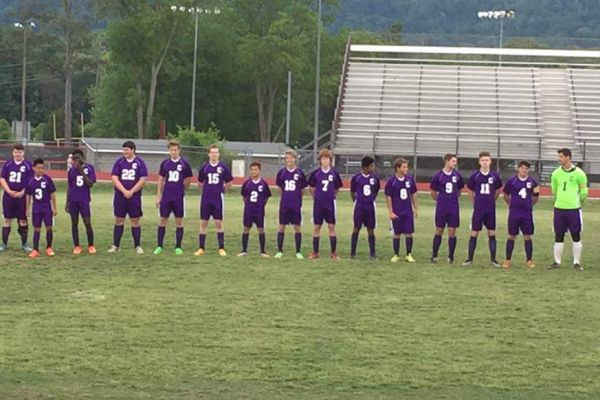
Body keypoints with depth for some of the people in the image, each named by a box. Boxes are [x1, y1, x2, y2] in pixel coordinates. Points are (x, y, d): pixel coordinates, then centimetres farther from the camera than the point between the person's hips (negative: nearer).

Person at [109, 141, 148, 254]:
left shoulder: (140, 163, 0)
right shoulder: (119, 162, 5)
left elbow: (143, 180, -6)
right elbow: (114, 178, -2)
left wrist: (131, 192, -13)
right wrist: (124, 191, -14)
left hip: (134, 197, -2)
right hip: (120, 197, 2)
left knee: (135, 221, 1)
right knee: (119, 221, 5)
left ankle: (137, 246, 8)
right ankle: (115, 245, 11)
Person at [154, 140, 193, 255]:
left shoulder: (184, 164, -2)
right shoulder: (165, 163, 5)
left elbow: (188, 180, 7)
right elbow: (160, 180, 8)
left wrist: (180, 189, 6)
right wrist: (158, 196, 4)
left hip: (179, 198, -2)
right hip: (166, 197, 2)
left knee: (179, 221, 3)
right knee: (163, 220, 3)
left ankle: (178, 247, 10)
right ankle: (159, 246, 9)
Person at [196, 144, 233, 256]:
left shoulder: (223, 167, -1)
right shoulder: (204, 167, 2)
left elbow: (229, 183, 10)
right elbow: (200, 183, 14)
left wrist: (222, 190, 8)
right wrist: (206, 191, 11)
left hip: (218, 199, -1)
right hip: (205, 199, 1)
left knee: (218, 223, 1)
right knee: (203, 223, 3)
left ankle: (221, 248, 7)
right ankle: (201, 248, 9)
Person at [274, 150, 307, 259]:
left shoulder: (300, 173, -3)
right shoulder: (281, 172, 1)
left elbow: (302, 190, 7)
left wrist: (296, 197, 11)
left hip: (296, 205, -1)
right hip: (284, 204, 1)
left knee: (297, 227, 2)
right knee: (281, 226, 3)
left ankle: (298, 252, 10)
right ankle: (279, 251, 11)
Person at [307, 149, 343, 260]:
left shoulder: (334, 173, -1)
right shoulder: (316, 173, -1)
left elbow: (337, 188, 11)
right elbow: (311, 187, 10)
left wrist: (330, 196, 8)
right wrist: (316, 196, 8)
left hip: (330, 203, 0)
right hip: (318, 203, 0)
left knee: (331, 227, 0)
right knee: (317, 227, 5)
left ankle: (334, 253, 5)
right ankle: (315, 252, 11)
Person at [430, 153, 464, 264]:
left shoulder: (457, 175, 2)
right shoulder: (438, 176, -4)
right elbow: (433, 192, 6)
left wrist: (454, 199, 12)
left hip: (454, 208, 2)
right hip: (441, 207, -1)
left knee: (452, 232, 1)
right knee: (439, 231, 6)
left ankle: (451, 257, 9)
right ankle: (434, 256, 14)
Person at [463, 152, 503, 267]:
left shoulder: (495, 176, 0)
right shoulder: (475, 176, -3)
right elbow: (470, 192, 8)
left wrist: (491, 201, 13)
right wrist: (476, 203, 8)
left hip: (491, 210, 1)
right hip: (478, 209, -1)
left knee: (492, 234, 5)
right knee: (474, 234, 1)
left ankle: (493, 259, 11)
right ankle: (470, 259, 8)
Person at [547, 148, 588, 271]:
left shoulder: (579, 173, -6)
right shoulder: (556, 173, 4)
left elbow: (584, 192, 2)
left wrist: (577, 203, 9)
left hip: (574, 209, -3)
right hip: (559, 209, 3)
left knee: (576, 236, 3)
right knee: (558, 236, 5)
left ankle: (577, 262, 11)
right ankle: (557, 262, 12)